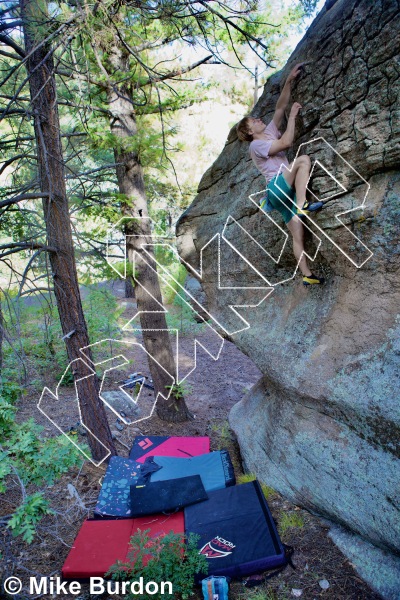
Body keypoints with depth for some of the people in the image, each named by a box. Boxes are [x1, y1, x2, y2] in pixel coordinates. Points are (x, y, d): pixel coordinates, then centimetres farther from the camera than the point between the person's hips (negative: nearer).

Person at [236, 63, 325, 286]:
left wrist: (289, 81, 13)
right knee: (304, 159, -24)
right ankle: (303, 205, -32)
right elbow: (286, 142, -11)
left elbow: (280, 107, 21)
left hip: (287, 191, 7)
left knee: (298, 235, -2)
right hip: (277, 187, -7)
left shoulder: (269, 132, 23)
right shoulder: (256, 145, -1)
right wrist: (293, 116, -1)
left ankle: (307, 275, -5)